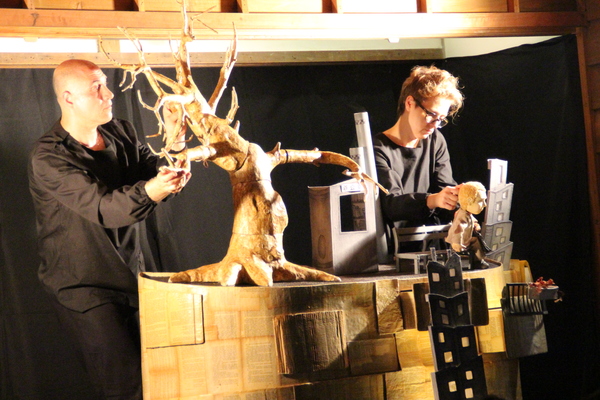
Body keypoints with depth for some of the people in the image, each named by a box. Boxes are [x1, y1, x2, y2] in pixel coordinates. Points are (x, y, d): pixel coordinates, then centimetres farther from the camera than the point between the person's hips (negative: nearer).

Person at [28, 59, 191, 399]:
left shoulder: (121, 134, 3)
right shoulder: (48, 158, -19)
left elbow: (159, 172, 2)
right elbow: (105, 208, -29)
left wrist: (175, 140, -19)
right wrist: (150, 191, -47)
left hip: (129, 276, 7)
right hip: (85, 287, -7)